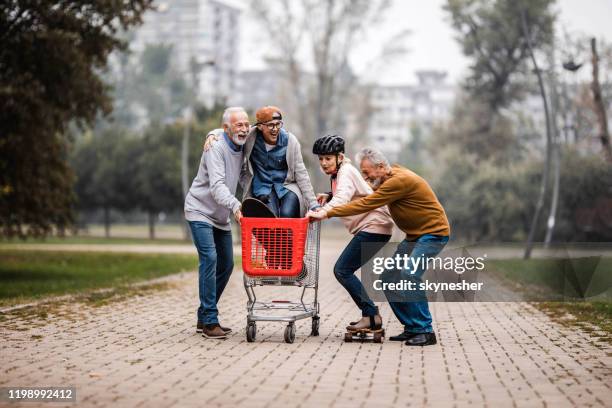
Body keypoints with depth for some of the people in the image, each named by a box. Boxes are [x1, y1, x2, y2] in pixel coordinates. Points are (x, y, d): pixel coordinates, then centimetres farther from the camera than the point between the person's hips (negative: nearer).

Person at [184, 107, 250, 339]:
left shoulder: (242, 148, 4)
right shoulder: (216, 148, -22)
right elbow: (217, 186, -33)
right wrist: (235, 206, -47)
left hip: (221, 216, 9)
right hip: (200, 211, -8)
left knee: (226, 264, 8)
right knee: (209, 259, -20)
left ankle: (204, 318, 18)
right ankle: (210, 322, -18)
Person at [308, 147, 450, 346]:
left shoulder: (400, 180, -24)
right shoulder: (389, 177, 6)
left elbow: (366, 204, -26)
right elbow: (367, 194, 21)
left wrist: (328, 214, -25)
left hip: (433, 233, -10)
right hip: (414, 235, 10)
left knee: (409, 275, -24)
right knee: (389, 278, 3)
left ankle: (425, 331, -16)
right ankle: (412, 328, 8)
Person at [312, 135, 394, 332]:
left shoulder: (346, 172, -12)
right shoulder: (338, 173, 19)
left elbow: (342, 198, -31)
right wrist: (328, 197, 8)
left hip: (374, 227, -11)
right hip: (371, 228, 11)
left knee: (342, 270, -14)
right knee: (344, 271, 11)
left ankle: (371, 316, -15)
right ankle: (371, 316, 12)